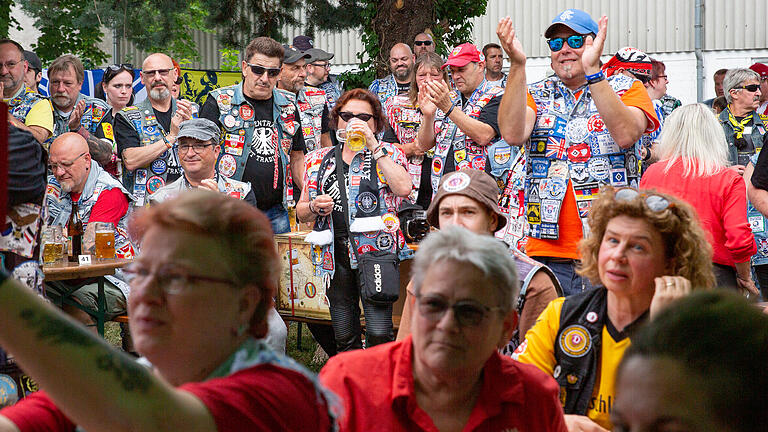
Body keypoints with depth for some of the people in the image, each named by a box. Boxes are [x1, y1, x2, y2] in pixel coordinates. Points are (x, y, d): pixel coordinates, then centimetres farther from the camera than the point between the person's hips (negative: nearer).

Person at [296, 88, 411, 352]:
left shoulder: (387, 155, 8)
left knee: (379, 335, -15)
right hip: (335, 254, 4)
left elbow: (404, 188, -13)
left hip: (375, 250, -4)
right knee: (345, 337, 5)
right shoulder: (319, 160, 17)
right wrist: (314, 207, -4)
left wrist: (373, 146, -11)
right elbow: (301, 212, 20)